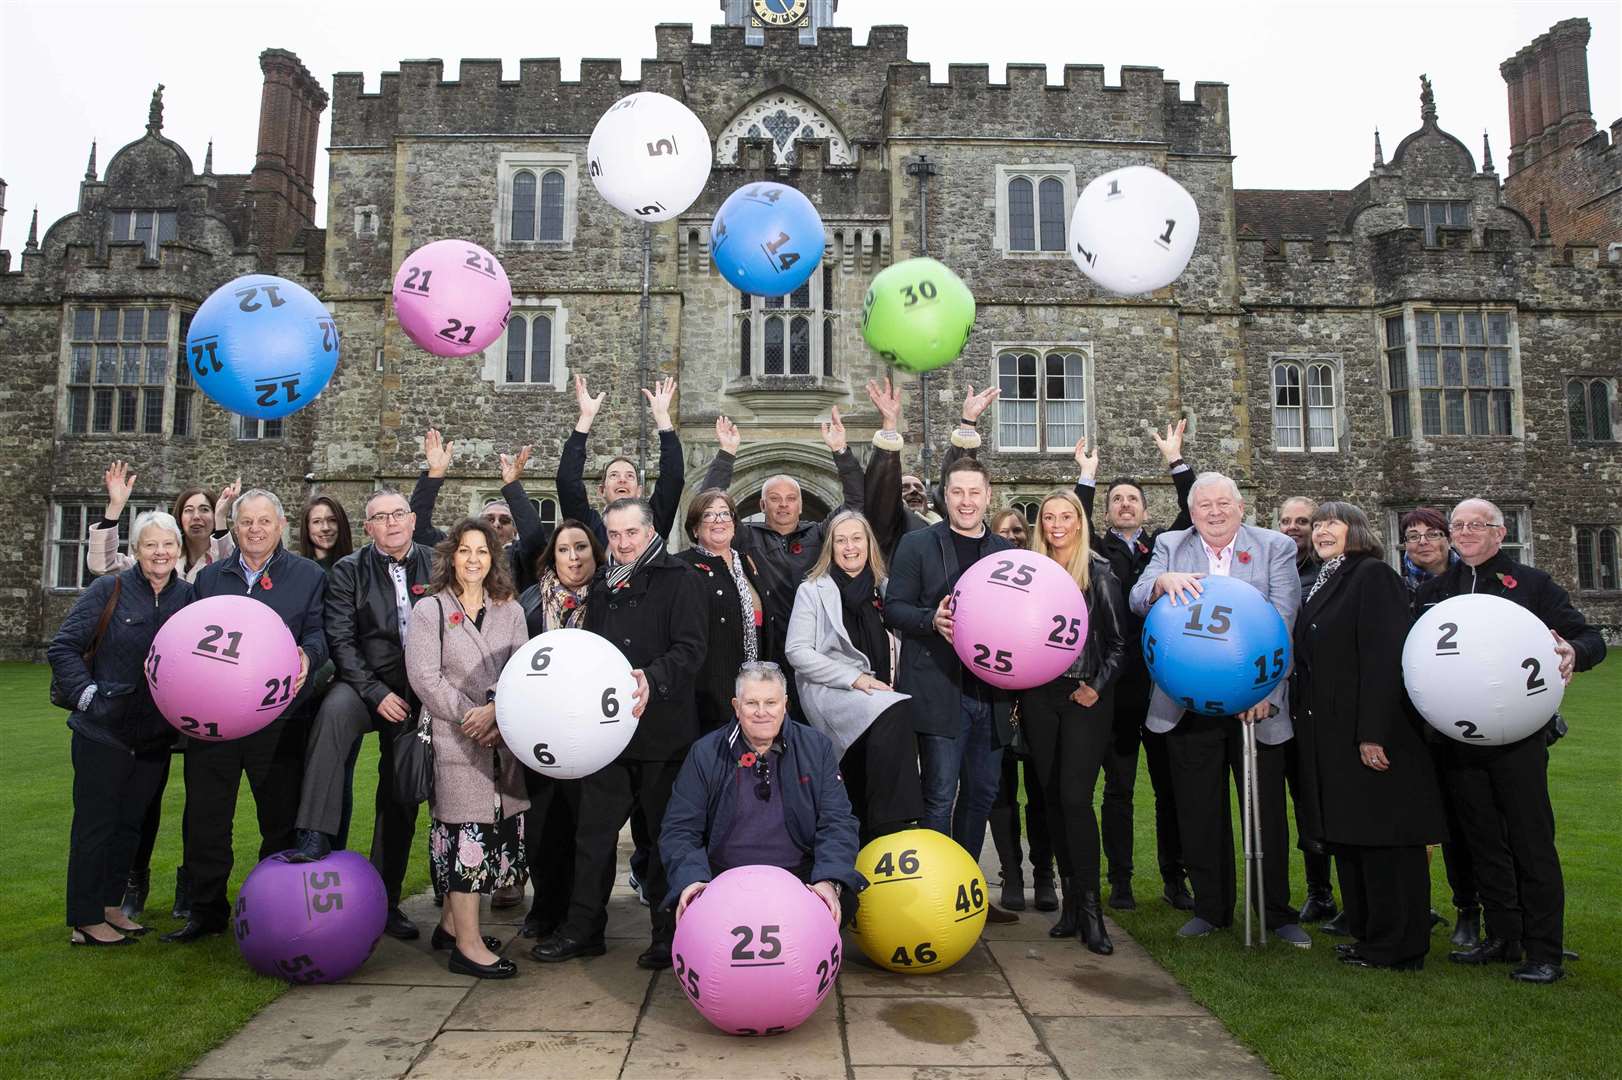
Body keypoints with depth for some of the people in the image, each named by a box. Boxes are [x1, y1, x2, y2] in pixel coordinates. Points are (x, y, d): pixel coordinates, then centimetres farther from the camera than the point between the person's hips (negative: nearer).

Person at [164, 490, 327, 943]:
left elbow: (316, 633, -4)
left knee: (281, 821, 6)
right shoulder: (209, 577, 14)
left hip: (279, 719, -3)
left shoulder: (308, 576, 4)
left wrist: (306, 656, -26)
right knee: (205, 820, 10)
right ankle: (207, 910, 25)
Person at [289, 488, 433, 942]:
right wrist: (377, 694, -15)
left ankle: (385, 899, 18)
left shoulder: (435, 567, 4)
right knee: (333, 711, -36)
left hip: (417, 694, 2)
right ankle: (316, 838, -36)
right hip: (366, 684, -2)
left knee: (401, 799, 6)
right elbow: (341, 641, -6)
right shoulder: (348, 571, 1)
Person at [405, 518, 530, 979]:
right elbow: (425, 676, -6)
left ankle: (451, 923, 24)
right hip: (453, 739, -4)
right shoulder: (429, 610, 1)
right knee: (466, 833, -5)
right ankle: (467, 944, 3)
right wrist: (469, 716, -13)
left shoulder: (510, 611, 11)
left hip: (501, 740, 5)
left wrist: (494, 711, -12)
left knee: (498, 833, 7)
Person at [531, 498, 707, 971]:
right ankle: (582, 928, 23)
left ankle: (669, 933, 18)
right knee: (594, 830, 11)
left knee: (664, 831, 6)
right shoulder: (602, 586, 15)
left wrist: (653, 678, -30)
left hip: (662, 727, -6)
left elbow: (691, 648, -14)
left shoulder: (679, 579, -5)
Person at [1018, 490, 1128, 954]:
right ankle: (1071, 901, 18)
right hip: (1039, 697, 4)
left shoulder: (1099, 572, 0)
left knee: (1075, 797, -10)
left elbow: (1118, 640, 0)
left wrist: (1098, 686, -9)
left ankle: (1089, 909, -1)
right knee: (1053, 797, 7)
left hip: (1085, 698, -4)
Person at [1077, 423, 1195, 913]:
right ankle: (1120, 882, 16)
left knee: (1170, 786, 10)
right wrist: (1087, 477, -8)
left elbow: (1193, 514, 0)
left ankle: (1175, 880, 21)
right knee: (1118, 789, 7)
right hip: (1116, 685, -2)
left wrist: (1175, 461, -2)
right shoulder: (1097, 551, 7)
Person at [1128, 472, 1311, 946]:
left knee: (1268, 812, 8)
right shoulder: (1170, 547, 7)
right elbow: (1138, 600, -7)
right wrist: (1163, 582, -30)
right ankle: (1211, 908, 26)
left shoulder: (1276, 547, 3)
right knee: (1200, 813, 10)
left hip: (1256, 702, -1)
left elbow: (1281, 618, -7)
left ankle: (1277, 911, 24)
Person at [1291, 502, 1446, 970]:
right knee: (1346, 837, 14)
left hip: (1372, 737, -9)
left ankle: (1394, 946, 12)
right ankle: (1366, 933, 26)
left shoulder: (1373, 576, -10)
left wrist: (1373, 733, -22)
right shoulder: (1319, 585, 16)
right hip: (1328, 735, 9)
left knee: (1380, 837, 0)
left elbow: (1384, 658, -18)